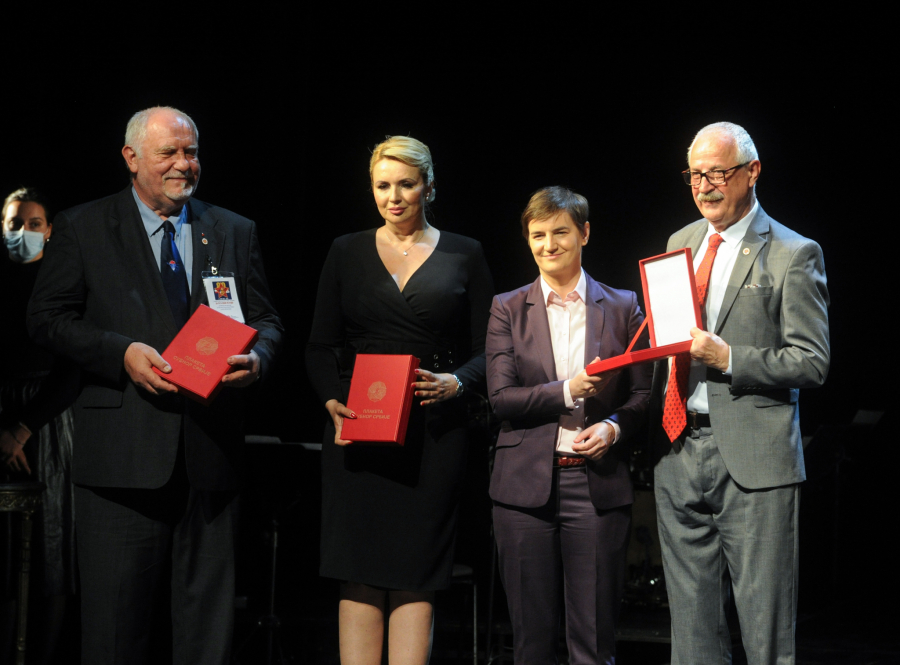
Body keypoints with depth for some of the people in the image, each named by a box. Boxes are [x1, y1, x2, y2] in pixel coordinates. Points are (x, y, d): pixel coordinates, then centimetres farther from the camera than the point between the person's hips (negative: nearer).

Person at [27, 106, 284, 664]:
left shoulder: (235, 232, 14)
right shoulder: (84, 227, 5)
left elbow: (267, 321, 14)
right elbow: (47, 319, 0)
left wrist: (257, 359, -9)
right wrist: (122, 352, -15)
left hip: (212, 450, 3)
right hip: (123, 447, -3)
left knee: (209, 610, 8)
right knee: (116, 616, 1)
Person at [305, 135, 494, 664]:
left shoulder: (464, 255, 9)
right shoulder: (347, 252, 12)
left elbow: (486, 351, 7)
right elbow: (321, 346, 10)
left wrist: (457, 382, -14)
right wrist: (332, 399, -8)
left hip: (433, 430, -1)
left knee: (415, 576, -3)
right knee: (359, 574, -3)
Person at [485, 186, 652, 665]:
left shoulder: (622, 307, 9)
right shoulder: (508, 310, 7)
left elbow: (642, 394, 8)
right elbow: (501, 398, -2)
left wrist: (613, 427, -12)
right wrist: (568, 391, -14)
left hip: (597, 484, 0)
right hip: (526, 485, 0)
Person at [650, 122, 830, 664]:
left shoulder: (793, 255, -5)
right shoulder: (681, 242, 15)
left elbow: (812, 362, -9)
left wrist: (729, 359, -19)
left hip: (753, 459, -6)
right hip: (679, 452, 6)